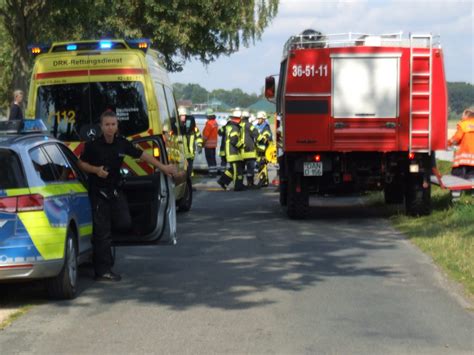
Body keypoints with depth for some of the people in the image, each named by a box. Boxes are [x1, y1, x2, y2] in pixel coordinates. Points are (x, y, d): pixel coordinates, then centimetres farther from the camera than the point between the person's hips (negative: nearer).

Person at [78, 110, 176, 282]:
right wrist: (95, 170, -18)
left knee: (124, 223, -7)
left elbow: (142, 155, 9)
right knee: (102, 232, -3)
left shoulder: (122, 144, 0)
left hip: (115, 189, 4)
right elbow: (81, 163, 0)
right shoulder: (93, 145, -11)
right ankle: (103, 270, 5)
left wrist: (163, 167, 11)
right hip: (98, 191, -4)